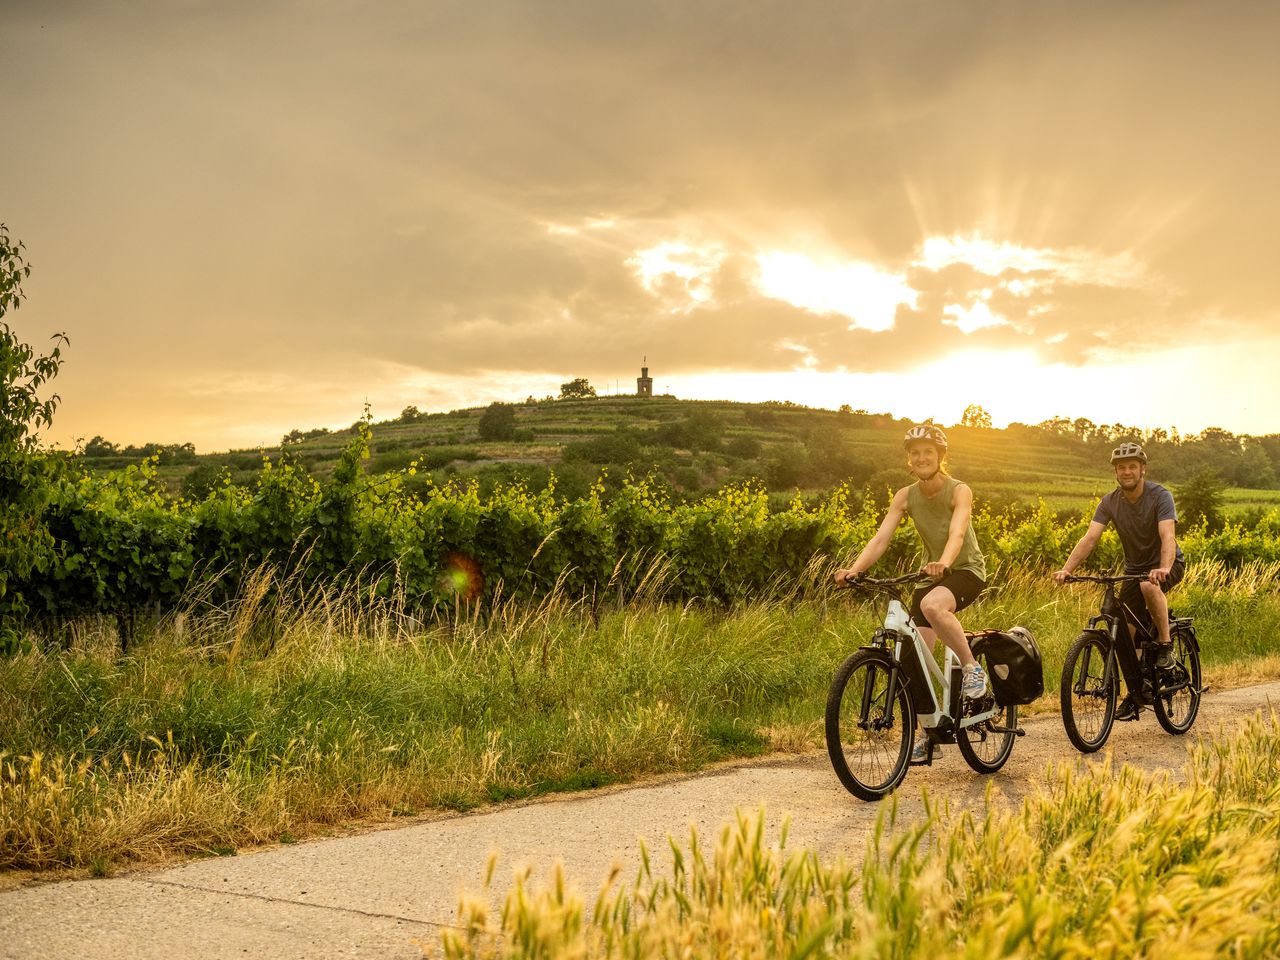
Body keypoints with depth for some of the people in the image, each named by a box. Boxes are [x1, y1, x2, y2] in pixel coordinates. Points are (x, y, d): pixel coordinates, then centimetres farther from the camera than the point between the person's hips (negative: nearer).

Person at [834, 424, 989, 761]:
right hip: (931, 575, 5)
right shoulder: (905, 497, -4)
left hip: (966, 570, -5)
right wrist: (854, 569, -31)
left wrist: (944, 562, -54)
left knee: (932, 605, -39)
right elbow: (881, 538, -14)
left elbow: (957, 534, -33)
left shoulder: (959, 491, -16)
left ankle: (972, 667, -17)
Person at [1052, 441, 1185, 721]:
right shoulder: (1110, 502, -8)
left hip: (1167, 565, -4)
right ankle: (1135, 693, 10)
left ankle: (1165, 645, -19)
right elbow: (1089, 538, -19)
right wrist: (1066, 569, -34)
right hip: (1135, 568, 5)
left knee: (1149, 585, -39)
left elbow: (1168, 536, -34)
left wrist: (1163, 568, -54)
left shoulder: (1160, 496, -20)